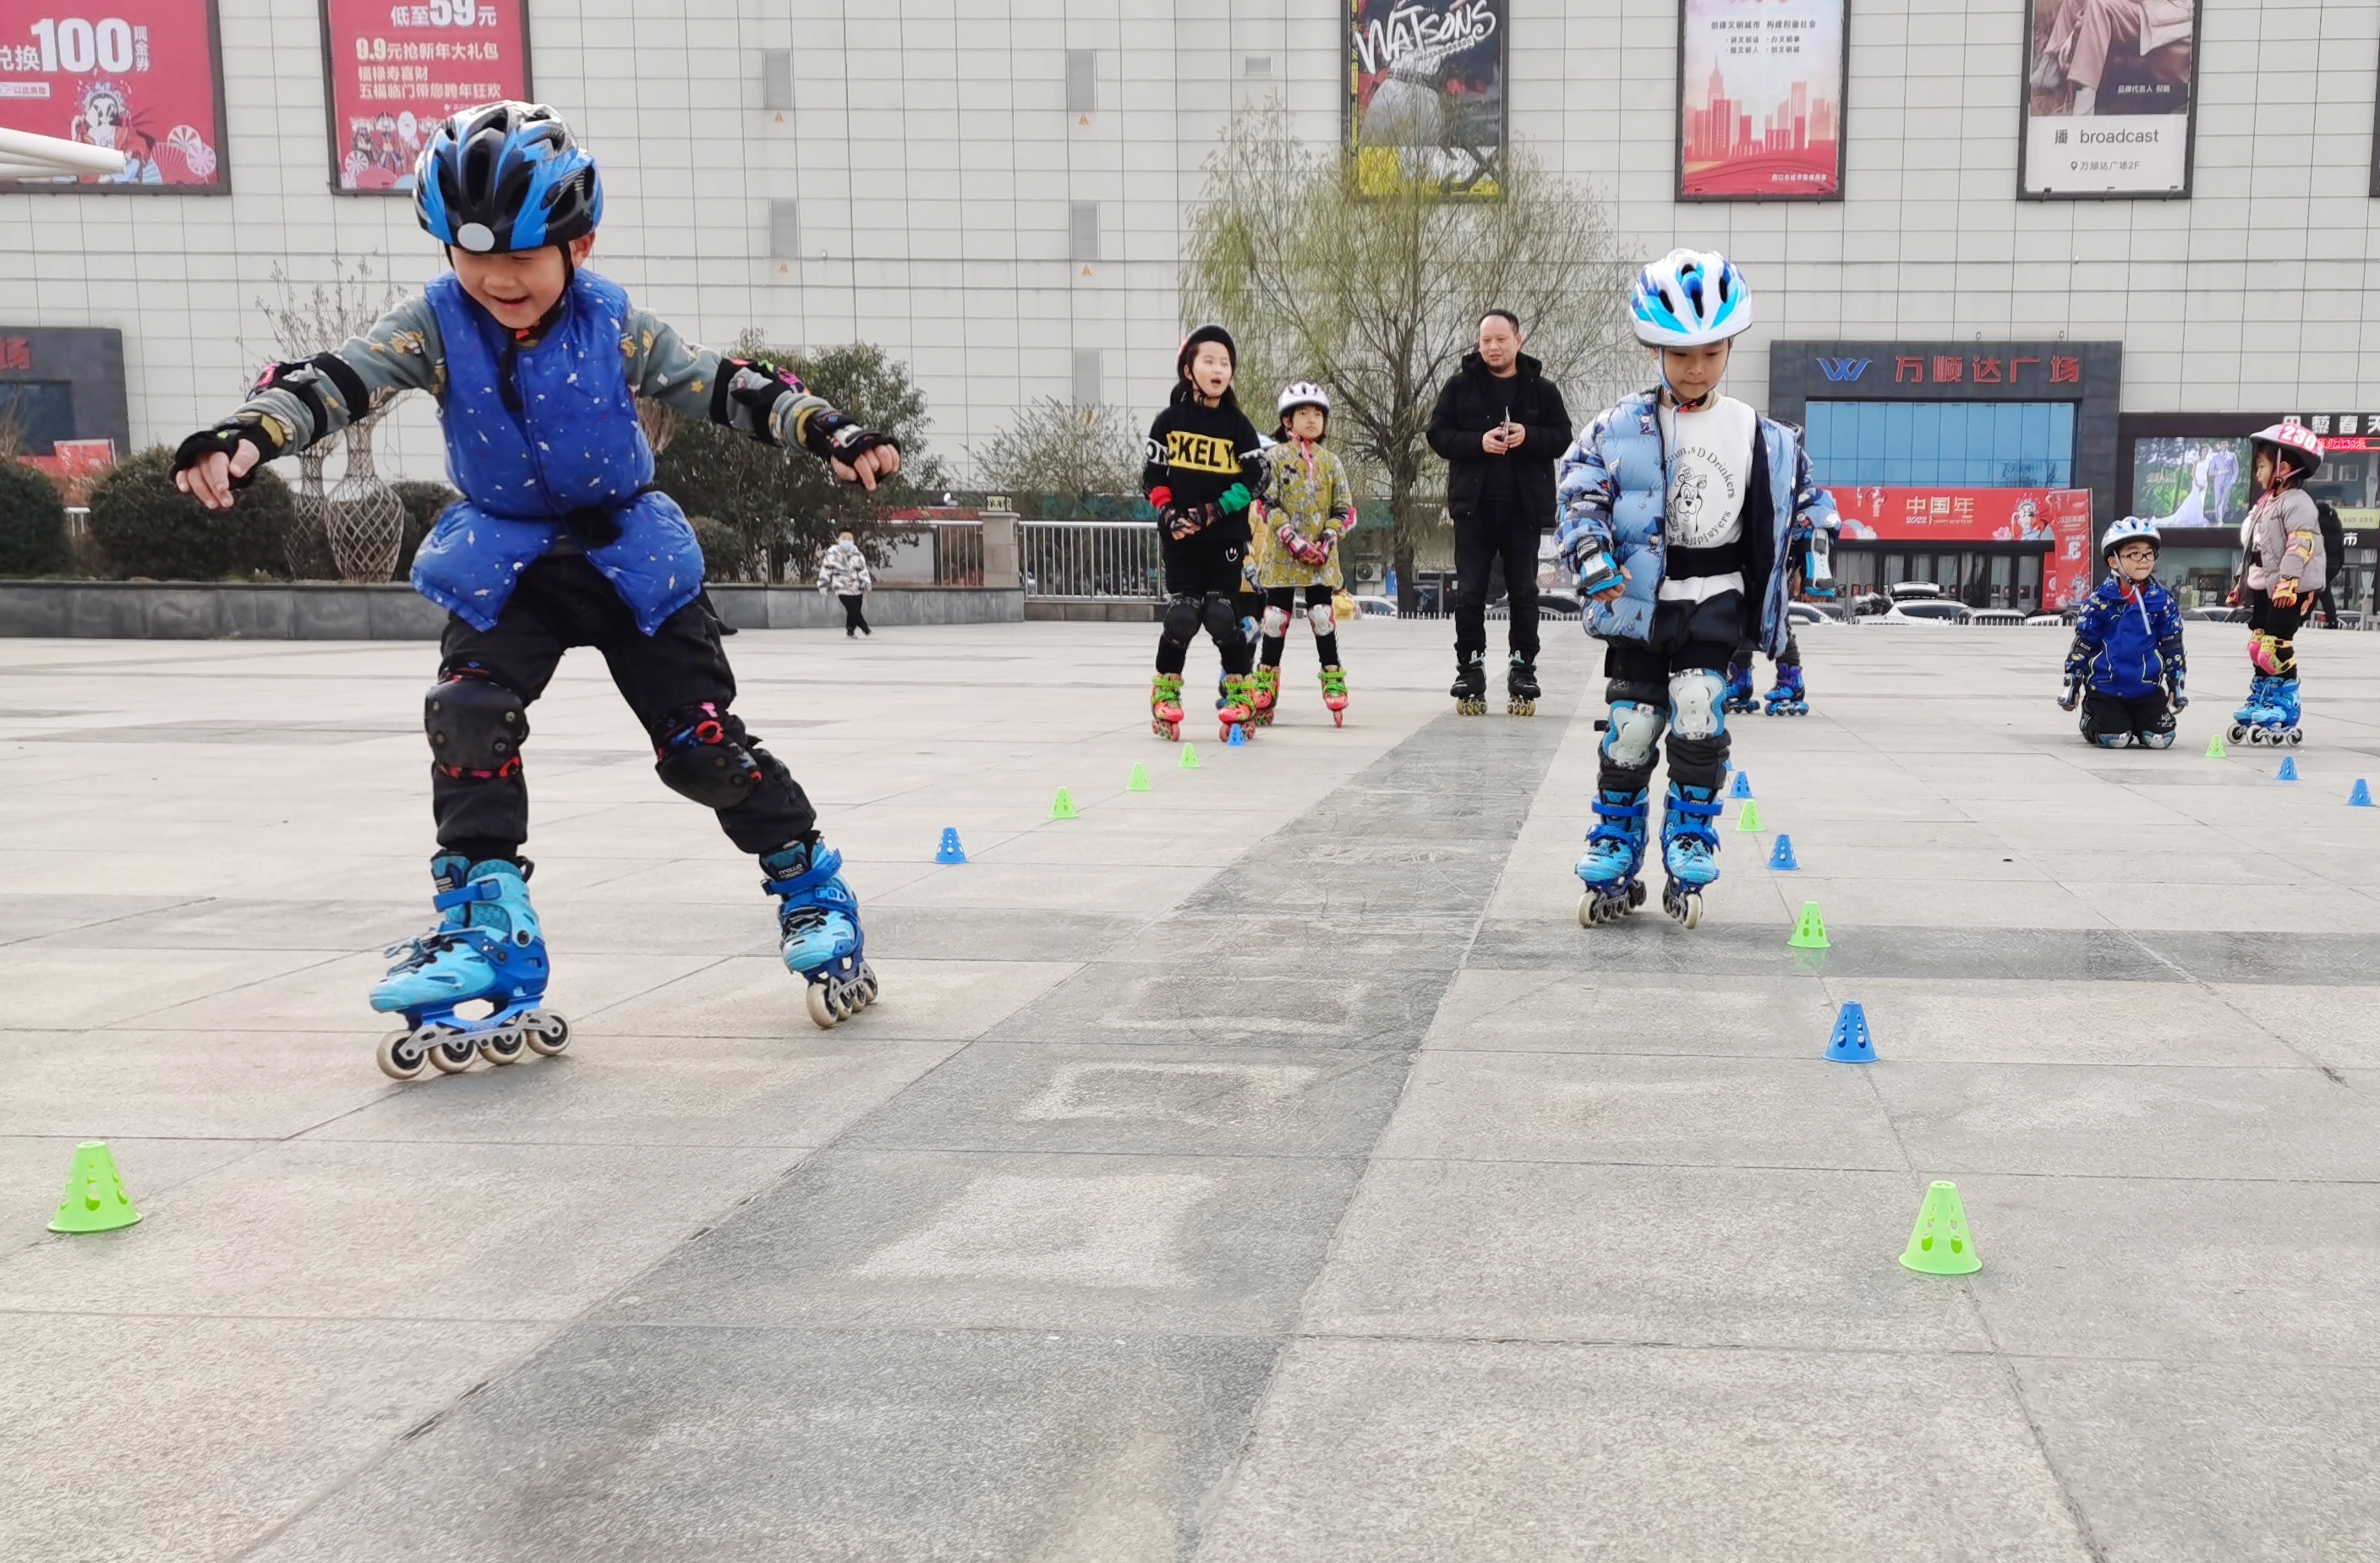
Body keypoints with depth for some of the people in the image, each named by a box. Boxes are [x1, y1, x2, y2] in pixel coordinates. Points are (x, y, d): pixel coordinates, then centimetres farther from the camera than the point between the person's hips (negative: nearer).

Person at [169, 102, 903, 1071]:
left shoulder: (614, 325, -12)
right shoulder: (437, 325, -11)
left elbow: (722, 387, -12)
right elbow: (339, 380, -24)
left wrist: (831, 433, -26)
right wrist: (247, 433, -43)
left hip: (631, 554, -1)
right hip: (503, 563, 2)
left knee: (702, 742, -4)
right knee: (467, 718, -18)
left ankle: (810, 887, 15)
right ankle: (485, 929, -10)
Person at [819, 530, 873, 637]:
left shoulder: (857, 555, -2)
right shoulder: (831, 554, -6)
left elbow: (862, 569, 0)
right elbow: (825, 570, 1)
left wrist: (866, 582, -11)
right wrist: (823, 584, 2)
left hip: (856, 588, 3)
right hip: (842, 588, -3)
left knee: (854, 611, 6)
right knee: (853, 610, -15)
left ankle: (850, 631, 23)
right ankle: (865, 629, -9)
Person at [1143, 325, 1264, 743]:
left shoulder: (1238, 424, 3)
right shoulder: (1170, 420, 2)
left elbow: (1252, 478, -2)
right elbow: (1152, 475, 2)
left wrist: (1213, 512, -13)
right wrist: (1169, 514, -13)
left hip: (1226, 536, 0)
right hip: (1180, 537, 0)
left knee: (1223, 615, -2)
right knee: (1181, 615, -3)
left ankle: (1239, 690, 12)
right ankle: (1165, 691, 13)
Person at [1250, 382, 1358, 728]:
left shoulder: (1330, 461, 8)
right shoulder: (1275, 457, 0)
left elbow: (1345, 510, 7)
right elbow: (1267, 504, -7)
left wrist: (1328, 540, -9)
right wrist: (1293, 540, -16)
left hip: (1321, 557, 2)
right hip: (1282, 555, -1)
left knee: (1322, 617, 1)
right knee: (1276, 618, 3)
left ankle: (1333, 681, 9)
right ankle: (1266, 682, 13)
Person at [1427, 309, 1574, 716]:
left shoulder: (1542, 389, 4)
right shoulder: (1461, 385, 4)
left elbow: (1562, 436, 2)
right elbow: (1438, 434, 0)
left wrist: (1529, 436, -17)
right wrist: (1478, 442, -16)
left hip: (1524, 507, 0)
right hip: (1473, 504, 0)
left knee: (1524, 593, 6)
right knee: (1469, 593, 1)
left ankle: (1523, 670, 16)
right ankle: (1470, 671, 11)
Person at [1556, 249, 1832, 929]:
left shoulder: (1760, 437, 2)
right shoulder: (1621, 428, -4)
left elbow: (1804, 493, 16)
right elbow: (1581, 490, -7)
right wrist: (1591, 553, -22)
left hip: (1715, 598, 0)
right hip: (1640, 599, 0)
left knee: (1697, 713, -17)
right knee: (1630, 727, 2)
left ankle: (1690, 854, -1)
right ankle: (1613, 864, 16)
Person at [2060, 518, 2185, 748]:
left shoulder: (2163, 601, 0)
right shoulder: (2100, 601, -6)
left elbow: (2172, 646, 8)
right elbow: (2082, 645, 0)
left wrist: (2176, 686, 10)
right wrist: (2071, 685, 0)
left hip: (2148, 688, 2)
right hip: (2106, 688, -2)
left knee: (2160, 739, -8)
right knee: (2114, 739, -13)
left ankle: (2135, 721, 26)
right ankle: (2090, 721, 21)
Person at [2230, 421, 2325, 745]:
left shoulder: (2297, 503, -14)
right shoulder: (2267, 504, 17)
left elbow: (2301, 545, -24)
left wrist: (2288, 582, -31)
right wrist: (2247, 583, 25)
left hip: (2291, 589, -10)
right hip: (2265, 586, 10)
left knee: (2276, 643, -12)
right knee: (2258, 643, 13)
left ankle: (2285, 706, -6)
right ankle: (2260, 700, 22)